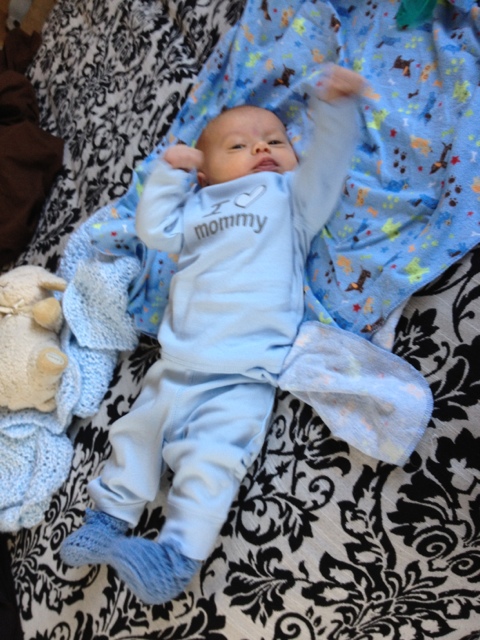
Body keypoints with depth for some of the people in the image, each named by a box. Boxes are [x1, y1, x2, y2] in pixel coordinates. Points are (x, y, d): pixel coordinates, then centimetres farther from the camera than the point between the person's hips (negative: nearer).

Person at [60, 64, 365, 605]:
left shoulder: (290, 196, 12)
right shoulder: (199, 206, 22)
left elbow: (326, 162, -2)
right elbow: (156, 231, 12)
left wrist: (335, 108, -14)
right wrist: (168, 172, 11)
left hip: (241, 376, -5)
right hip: (176, 366, 5)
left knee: (211, 457, -14)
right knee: (138, 431, 11)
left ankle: (178, 553, -4)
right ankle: (108, 518, 27)